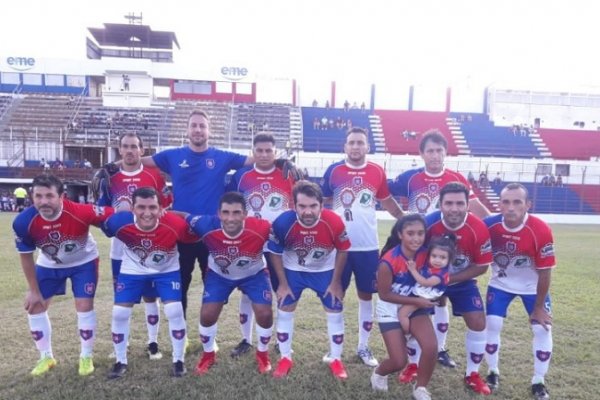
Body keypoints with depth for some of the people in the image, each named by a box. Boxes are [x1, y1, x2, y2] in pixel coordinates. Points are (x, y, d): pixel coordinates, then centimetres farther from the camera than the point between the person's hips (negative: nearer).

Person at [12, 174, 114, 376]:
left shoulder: (81, 212, -39)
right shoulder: (24, 222, -27)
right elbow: (26, 256, -12)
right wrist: (34, 290, -5)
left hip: (83, 261, -3)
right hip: (49, 265, 3)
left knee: (84, 306, -8)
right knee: (35, 306, 3)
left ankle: (86, 357, 14)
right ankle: (46, 357, 24)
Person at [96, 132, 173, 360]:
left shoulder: (154, 175, -2)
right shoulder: (110, 177, 5)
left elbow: (166, 206, 2)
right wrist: (116, 213, -11)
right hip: (120, 246, 3)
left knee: (150, 296, 5)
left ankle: (153, 343, 18)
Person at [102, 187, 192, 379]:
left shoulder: (175, 225, -37)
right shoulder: (119, 222, -31)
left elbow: (192, 239, -15)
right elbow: (105, 226, -5)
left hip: (167, 270, -1)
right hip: (132, 271, 2)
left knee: (175, 311, -10)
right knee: (119, 313, 0)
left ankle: (178, 360, 12)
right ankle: (121, 361, 24)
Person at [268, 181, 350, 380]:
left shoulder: (334, 222, -33)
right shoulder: (283, 222, -33)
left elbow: (342, 251, -12)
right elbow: (275, 253, -13)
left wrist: (336, 282, -7)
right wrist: (283, 283, -8)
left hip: (325, 270, 0)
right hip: (293, 270, 0)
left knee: (335, 312, 4)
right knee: (284, 311, 4)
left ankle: (336, 360, 24)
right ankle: (285, 359, 24)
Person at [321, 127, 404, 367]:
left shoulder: (377, 172, 0)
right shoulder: (334, 171, -3)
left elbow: (387, 201, 15)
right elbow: (323, 203, 5)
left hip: (368, 246, 1)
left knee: (366, 295, 11)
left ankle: (363, 348, 28)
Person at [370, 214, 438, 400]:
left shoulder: (425, 254, -16)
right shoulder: (389, 262, -30)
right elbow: (384, 295, -19)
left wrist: (421, 300, -11)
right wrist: (416, 300, -21)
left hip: (416, 306, 4)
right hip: (390, 309, -4)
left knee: (431, 347, -17)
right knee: (399, 362, -4)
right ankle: (379, 373, 33)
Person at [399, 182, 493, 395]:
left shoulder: (478, 229, -27)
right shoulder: (428, 224, -29)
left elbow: (481, 266, -16)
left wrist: (449, 279, -22)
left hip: (462, 282, 1)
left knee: (478, 322, -5)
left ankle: (472, 374, 19)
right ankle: (413, 364, 22)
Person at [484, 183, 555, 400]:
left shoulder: (541, 231, -30)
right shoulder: (489, 226, -26)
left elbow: (545, 272, -18)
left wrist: (539, 307, -10)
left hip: (532, 286, -1)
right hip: (500, 283, 1)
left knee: (543, 329, -3)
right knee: (492, 325, -2)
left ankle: (538, 381, 17)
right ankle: (493, 372, 20)